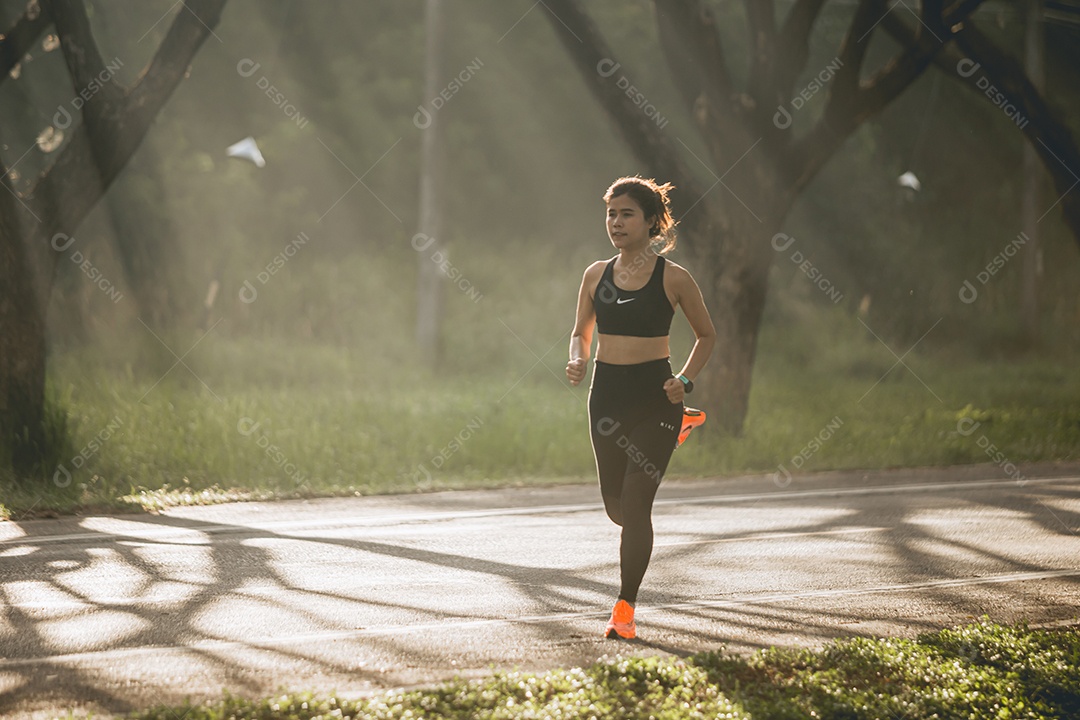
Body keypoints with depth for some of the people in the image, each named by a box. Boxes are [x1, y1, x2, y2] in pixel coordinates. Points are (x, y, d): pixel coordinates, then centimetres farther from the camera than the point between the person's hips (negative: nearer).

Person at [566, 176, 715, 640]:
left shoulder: (673, 279, -5)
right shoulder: (596, 275, 5)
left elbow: (706, 335, 7)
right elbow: (581, 332, 16)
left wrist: (685, 380, -8)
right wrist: (577, 360, -6)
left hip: (655, 396, -4)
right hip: (606, 392, 4)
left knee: (634, 501, -12)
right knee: (615, 505, 11)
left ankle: (625, 609, -6)